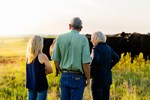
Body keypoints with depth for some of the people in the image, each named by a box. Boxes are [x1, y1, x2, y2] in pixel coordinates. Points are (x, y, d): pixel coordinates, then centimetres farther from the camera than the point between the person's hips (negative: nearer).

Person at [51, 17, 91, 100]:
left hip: (64, 76, 3)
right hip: (77, 77, -3)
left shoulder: (60, 38, 0)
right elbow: (86, 62, -14)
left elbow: (56, 60, 3)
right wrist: (88, 78, -1)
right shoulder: (83, 39, -9)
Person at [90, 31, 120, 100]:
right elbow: (116, 58, 13)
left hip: (98, 78, -7)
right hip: (108, 77, 7)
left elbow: (95, 60, -30)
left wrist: (91, 72, -16)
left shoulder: (96, 48, -14)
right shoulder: (108, 48, 8)